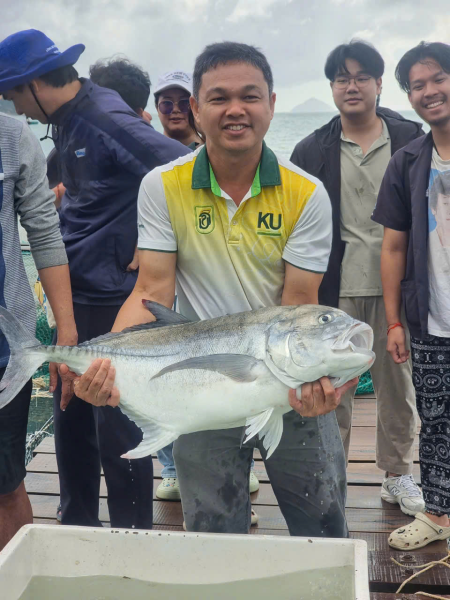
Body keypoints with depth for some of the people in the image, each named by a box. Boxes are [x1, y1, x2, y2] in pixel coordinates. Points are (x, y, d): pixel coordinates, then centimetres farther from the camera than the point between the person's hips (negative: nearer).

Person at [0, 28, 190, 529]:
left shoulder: (108, 119, -16)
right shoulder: (66, 121, 11)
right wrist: (66, 197, 9)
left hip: (115, 297, -9)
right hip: (76, 295, 9)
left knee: (117, 430, 2)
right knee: (70, 417, 17)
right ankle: (77, 526, 34)